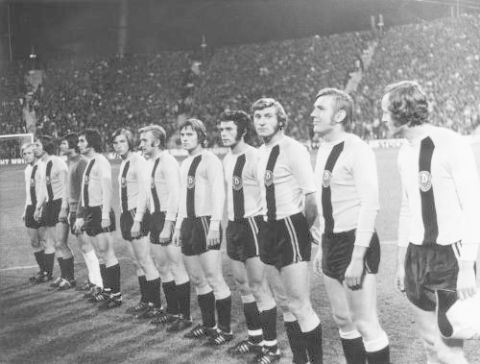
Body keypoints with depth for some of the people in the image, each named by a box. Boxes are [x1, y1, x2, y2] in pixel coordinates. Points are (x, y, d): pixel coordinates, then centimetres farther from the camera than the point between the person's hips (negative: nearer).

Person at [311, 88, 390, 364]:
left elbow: (370, 205, -18)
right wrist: (322, 247, 16)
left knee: (365, 324, -5)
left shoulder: (358, 150, -14)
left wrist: (357, 258, -22)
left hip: (355, 241, -8)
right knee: (343, 321, 15)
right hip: (332, 240, 8)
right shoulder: (324, 150, 11)